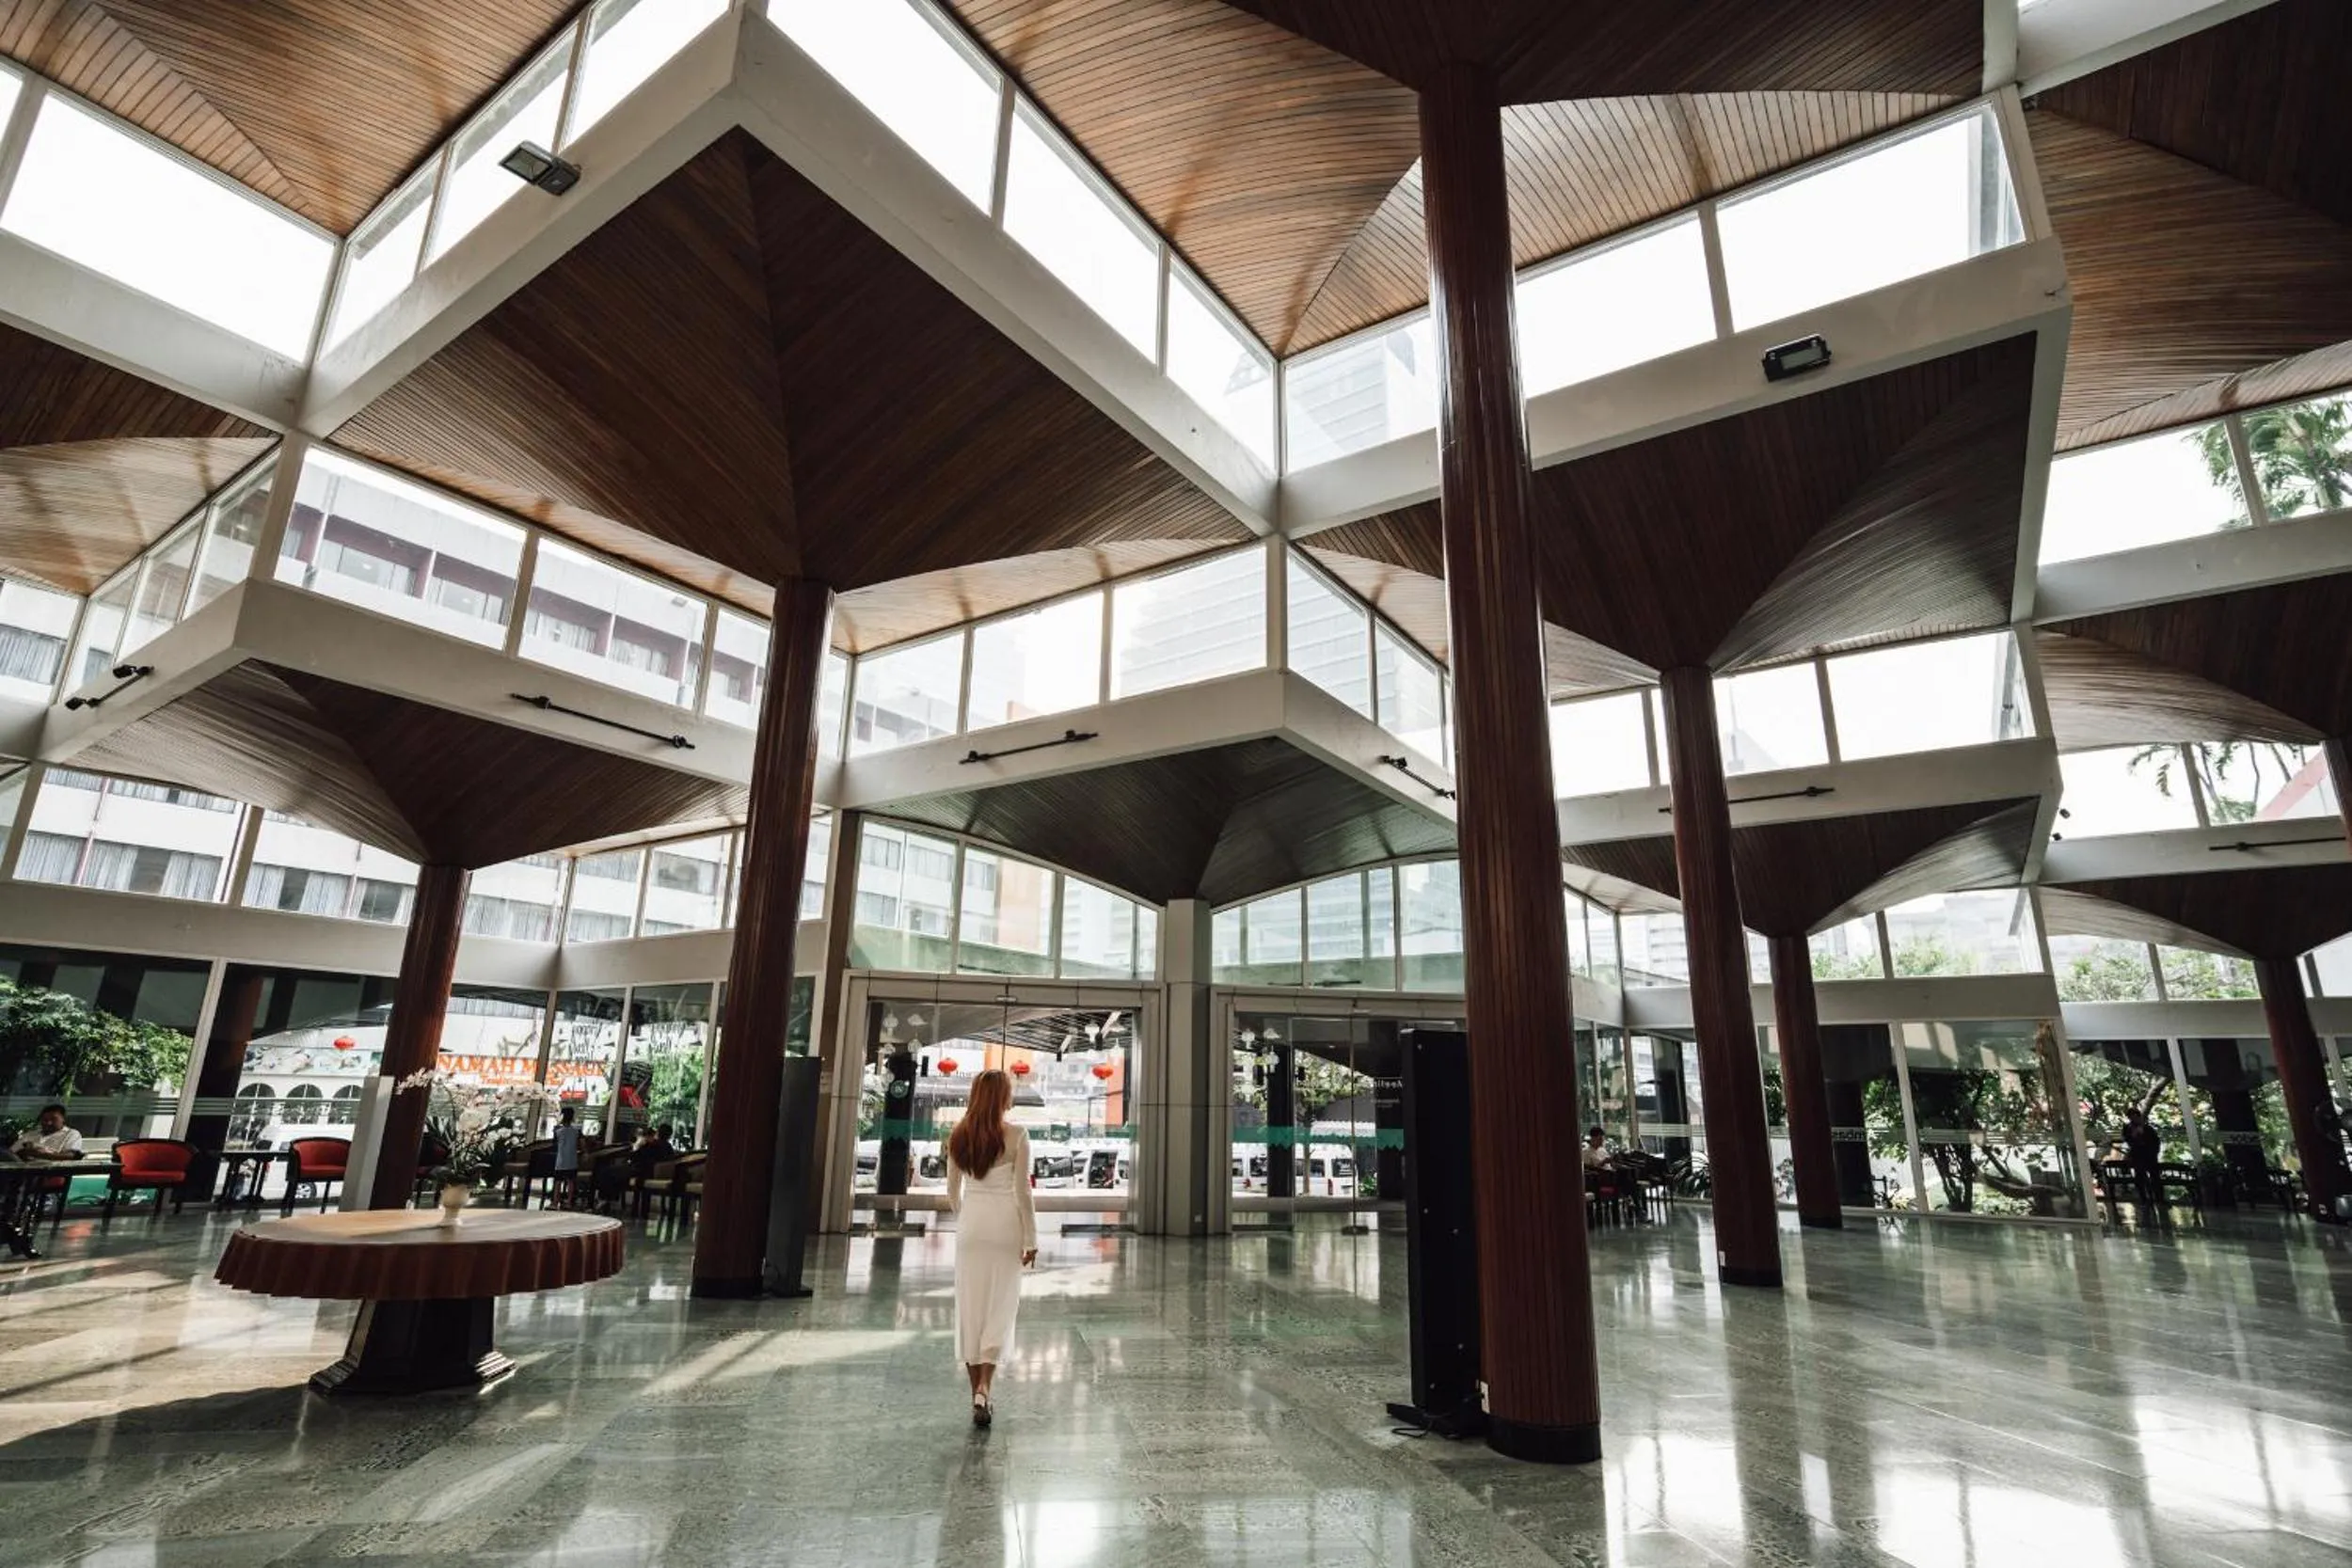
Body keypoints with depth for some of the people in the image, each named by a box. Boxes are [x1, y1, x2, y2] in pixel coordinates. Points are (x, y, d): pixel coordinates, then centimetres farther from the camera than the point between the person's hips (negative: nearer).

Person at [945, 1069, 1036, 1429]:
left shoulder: (959, 1136, 1)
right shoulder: (1016, 1136, -10)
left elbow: (953, 1190, 8)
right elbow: (1022, 1191, -8)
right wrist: (1031, 1239, 0)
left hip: (971, 1226, 3)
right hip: (1004, 1225, -3)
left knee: (970, 1306, 11)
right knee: (1000, 1307, 5)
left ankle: (978, 1390, 19)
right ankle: (984, 1388, -7)